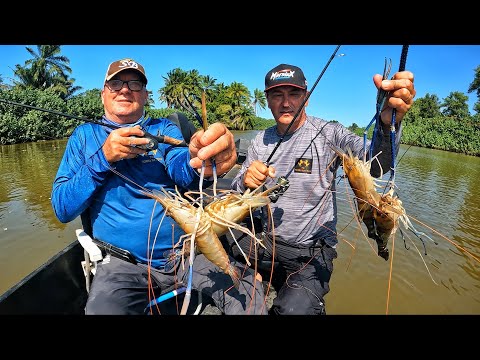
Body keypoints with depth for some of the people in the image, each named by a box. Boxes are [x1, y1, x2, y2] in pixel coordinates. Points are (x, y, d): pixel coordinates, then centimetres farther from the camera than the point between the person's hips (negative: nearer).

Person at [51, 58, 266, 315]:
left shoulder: (165, 129, 6)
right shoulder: (85, 135, 7)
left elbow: (181, 170, -17)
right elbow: (62, 209, 0)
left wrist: (199, 160, -41)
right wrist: (103, 158, -13)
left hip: (185, 252, 1)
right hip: (123, 264, 0)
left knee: (248, 289, -15)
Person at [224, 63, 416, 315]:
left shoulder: (328, 134, -8)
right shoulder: (260, 141, 4)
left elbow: (375, 165, -25)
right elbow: (236, 196, 4)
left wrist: (388, 122, -44)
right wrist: (245, 183, -20)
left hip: (311, 250, -4)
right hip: (263, 236, 5)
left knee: (294, 309, -28)